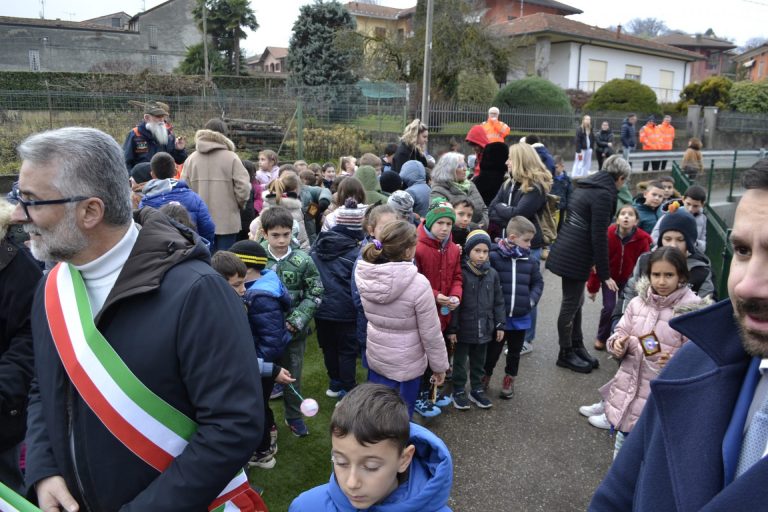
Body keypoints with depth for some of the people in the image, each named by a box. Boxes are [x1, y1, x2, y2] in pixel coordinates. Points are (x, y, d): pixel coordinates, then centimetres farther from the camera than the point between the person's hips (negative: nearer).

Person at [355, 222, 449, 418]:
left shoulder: (364, 274, -12)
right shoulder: (418, 284, -28)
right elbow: (431, 334, -18)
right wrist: (440, 365, -4)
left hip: (375, 355, 5)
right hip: (407, 363, -5)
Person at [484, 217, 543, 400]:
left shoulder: (530, 261, 1)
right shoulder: (494, 257, -13)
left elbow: (538, 282, 10)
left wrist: (532, 300, -4)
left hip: (521, 317, 4)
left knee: (514, 351, 18)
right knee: (493, 349, 12)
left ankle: (509, 381, 37)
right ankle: (485, 377, 34)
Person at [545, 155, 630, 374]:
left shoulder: (587, 186, 12)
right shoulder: (604, 194, -16)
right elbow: (599, 236, -19)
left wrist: (594, 262, 29)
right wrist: (605, 274, -13)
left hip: (568, 252, 9)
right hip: (576, 257, -9)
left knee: (575, 302, 18)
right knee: (571, 304, 4)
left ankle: (577, 347, 31)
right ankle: (566, 354, 18)